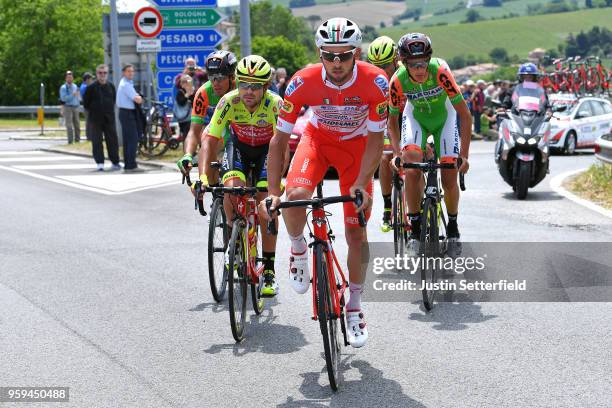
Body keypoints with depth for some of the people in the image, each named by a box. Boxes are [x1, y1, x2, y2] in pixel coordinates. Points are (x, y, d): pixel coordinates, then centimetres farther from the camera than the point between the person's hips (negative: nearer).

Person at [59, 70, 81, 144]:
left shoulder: (75, 86, 14)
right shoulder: (63, 87, -4)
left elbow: (79, 97, 24)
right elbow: (63, 98, -15)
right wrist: (72, 95, -20)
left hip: (76, 107, 6)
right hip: (68, 107, -5)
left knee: (77, 124, 6)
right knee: (69, 125, -9)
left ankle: (77, 139, 13)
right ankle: (70, 140, -9)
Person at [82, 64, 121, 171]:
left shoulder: (111, 86, 8)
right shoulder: (91, 87, -4)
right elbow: (85, 102, 1)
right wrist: (92, 111, 3)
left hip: (109, 118, 3)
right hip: (95, 119, -3)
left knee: (112, 140, 4)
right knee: (97, 142, -2)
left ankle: (115, 162, 13)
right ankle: (100, 163, 2)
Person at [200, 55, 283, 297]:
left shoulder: (275, 104, -31)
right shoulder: (229, 102, -27)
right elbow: (210, 141, -28)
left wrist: (277, 179, -51)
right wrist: (203, 176, -40)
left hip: (266, 148, -1)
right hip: (238, 145, 1)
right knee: (232, 187, -27)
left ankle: (269, 271, -5)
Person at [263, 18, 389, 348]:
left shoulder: (375, 82, -30)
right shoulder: (303, 82, -30)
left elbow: (376, 138, -21)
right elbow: (280, 138, -24)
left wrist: (361, 185, -31)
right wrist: (273, 193, -30)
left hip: (357, 145, 0)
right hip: (318, 138, 0)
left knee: (356, 232, -2)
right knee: (295, 196, -31)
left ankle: (354, 306, 17)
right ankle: (298, 249, 2)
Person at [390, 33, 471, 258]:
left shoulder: (440, 71, -36)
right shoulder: (398, 81, -30)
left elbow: (465, 114, -30)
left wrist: (464, 154, -32)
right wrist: (397, 152, -18)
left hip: (444, 117, 0)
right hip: (416, 117, 1)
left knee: (450, 178, -7)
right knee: (412, 169, -24)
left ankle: (453, 228, 20)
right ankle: (415, 229, -8)